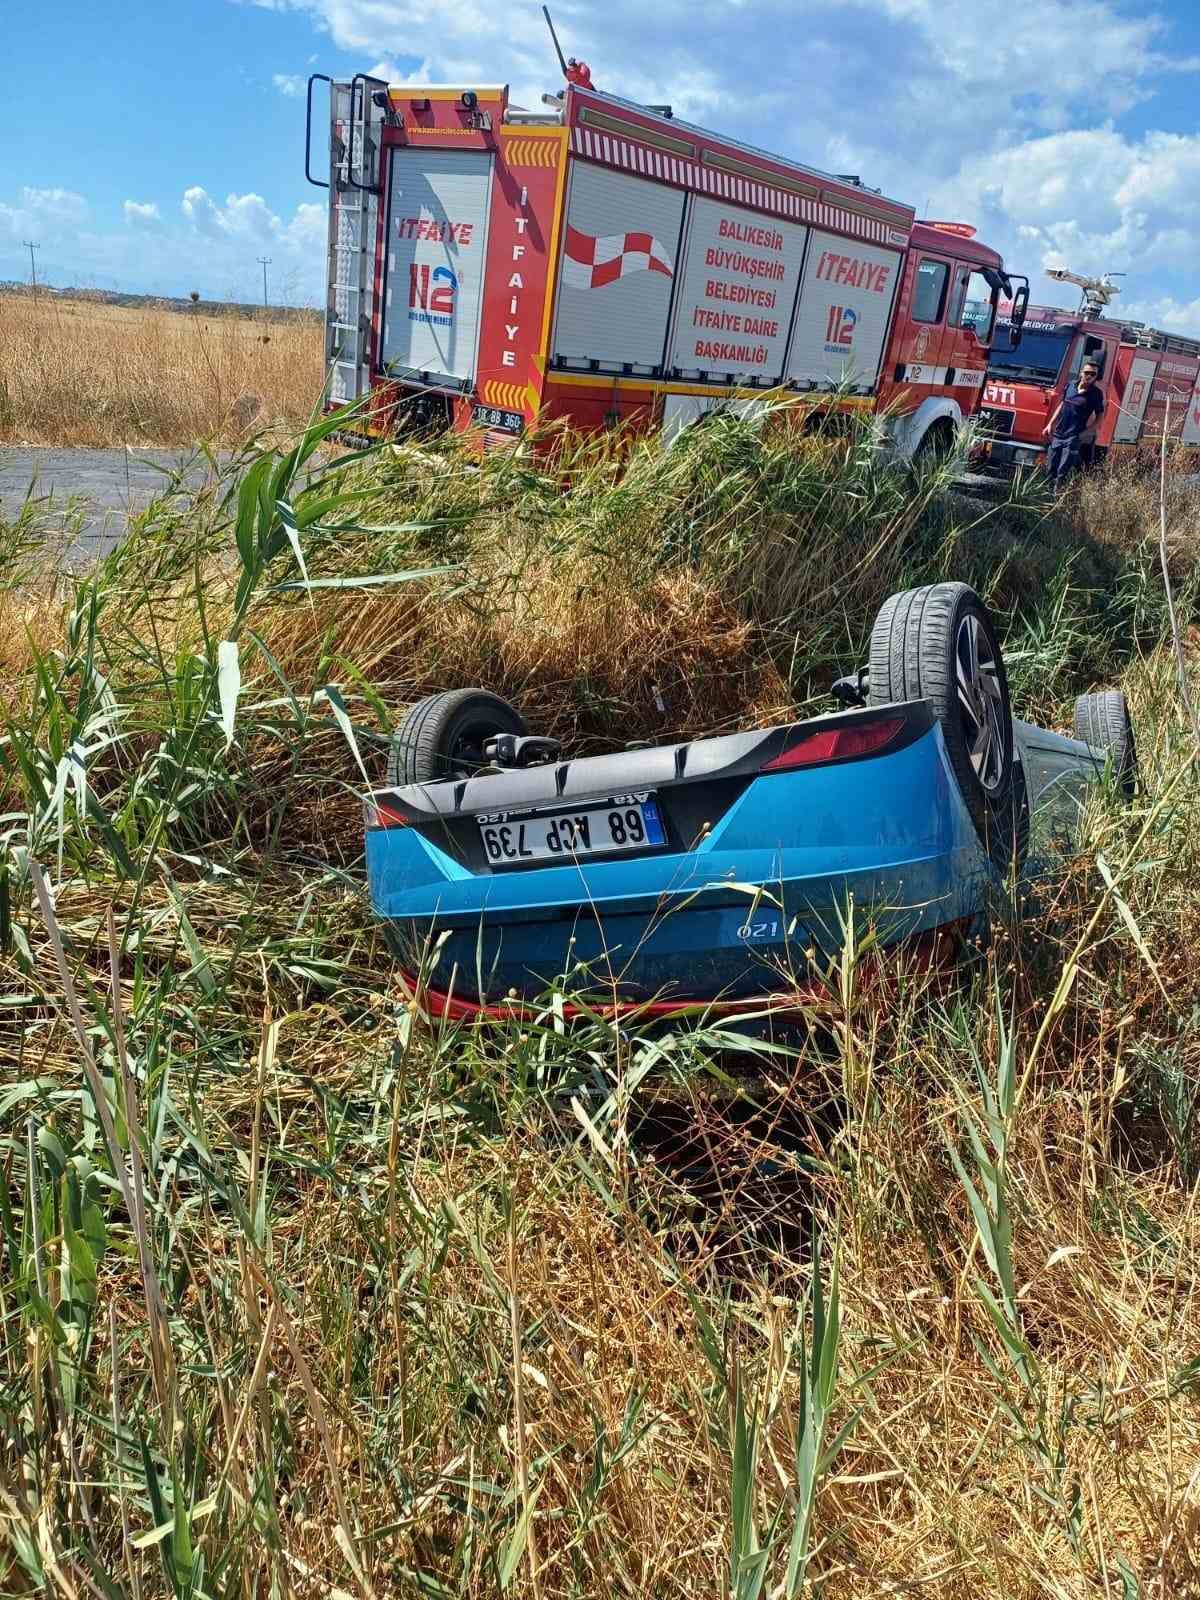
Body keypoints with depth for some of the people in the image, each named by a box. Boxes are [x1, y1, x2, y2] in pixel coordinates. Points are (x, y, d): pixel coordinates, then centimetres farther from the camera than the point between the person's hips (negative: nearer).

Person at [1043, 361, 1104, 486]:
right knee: (1050, 470, 10)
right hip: (1057, 434, 5)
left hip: (1073, 438, -5)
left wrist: (1085, 432, -9)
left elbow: (1100, 416, 0)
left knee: (1062, 474, -9)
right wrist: (1050, 424, 15)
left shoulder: (1096, 393, -5)